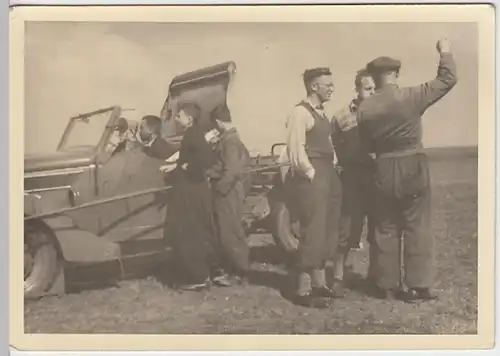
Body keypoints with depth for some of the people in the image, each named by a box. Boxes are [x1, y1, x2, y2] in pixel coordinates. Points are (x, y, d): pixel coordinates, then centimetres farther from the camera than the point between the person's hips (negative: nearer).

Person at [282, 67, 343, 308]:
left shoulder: (321, 112, 16)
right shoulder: (301, 112, -12)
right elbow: (296, 150, -18)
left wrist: (331, 174, 11)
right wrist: (312, 174, -16)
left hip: (327, 176, 10)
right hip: (311, 179, -10)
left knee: (325, 231, 14)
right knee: (312, 232, -7)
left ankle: (319, 283, 25)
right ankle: (302, 290, 1)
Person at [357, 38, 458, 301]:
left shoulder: (364, 107, -4)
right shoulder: (410, 96, -12)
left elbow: (366, 141, 6)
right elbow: (447, 80, -3)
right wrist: (445, 53, 11)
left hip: (384, 171, 3)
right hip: (413, 169, -3)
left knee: (386, 230, 11)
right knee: (417, 228, 4)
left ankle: (387, 285, 15)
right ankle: (419, 285, 5)